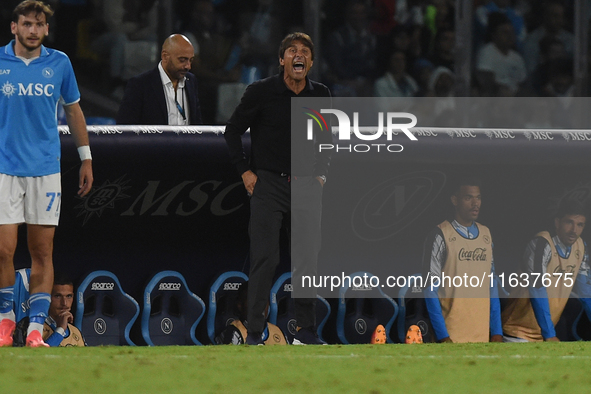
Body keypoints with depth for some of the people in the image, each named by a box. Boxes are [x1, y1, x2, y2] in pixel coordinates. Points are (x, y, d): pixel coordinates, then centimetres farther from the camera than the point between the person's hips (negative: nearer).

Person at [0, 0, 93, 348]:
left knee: (42, 253, 0)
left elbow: (73, 110, 16)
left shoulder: (59, 63, 4)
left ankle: (36, 327, 4)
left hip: (46, 169, 1)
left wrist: (86, 158, 16)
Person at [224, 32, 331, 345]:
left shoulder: (320, 95, 7)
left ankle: (306, 329, 12)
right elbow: (232, 131, 2)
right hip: (268, 182, -4)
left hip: (306, 185, 4)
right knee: (265, 258, -9)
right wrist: (245, 171, -2)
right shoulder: (261, 92, -5)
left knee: (308, 258, 3)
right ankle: (254, 332, -5)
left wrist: (321, 173, 13)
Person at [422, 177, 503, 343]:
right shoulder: (441, 235, -3)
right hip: (452, 335, -5)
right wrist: (443, 336, -12)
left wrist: (497, 332, 9)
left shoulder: (486, 235, 15)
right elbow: (430, 289, -5)